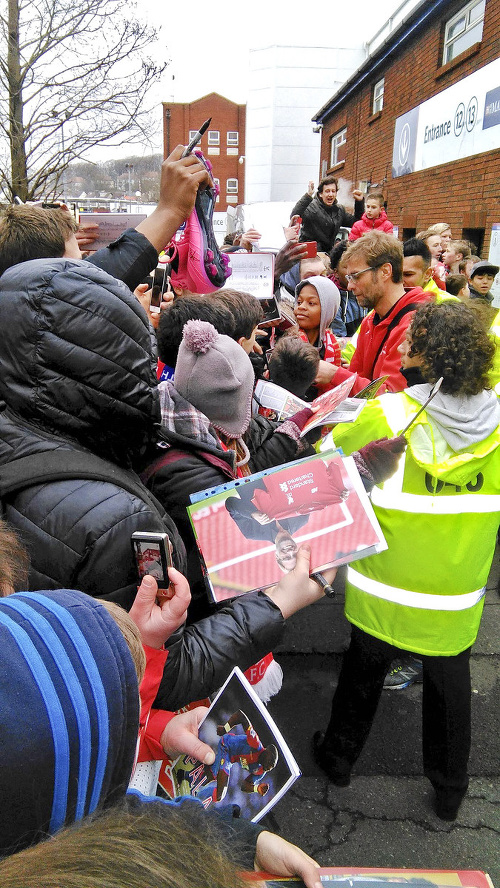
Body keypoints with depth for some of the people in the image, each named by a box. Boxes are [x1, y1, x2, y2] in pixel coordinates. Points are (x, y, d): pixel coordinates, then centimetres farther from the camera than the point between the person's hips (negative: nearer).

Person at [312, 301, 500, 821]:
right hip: (458, 599, 2)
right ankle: (449, 791, 45)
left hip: (384, 592, -2)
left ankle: (339, 757, 47)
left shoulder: (386, 416, -23)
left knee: (364, 672, 23)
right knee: (449, 683, 24)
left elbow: (326, 454, -8)